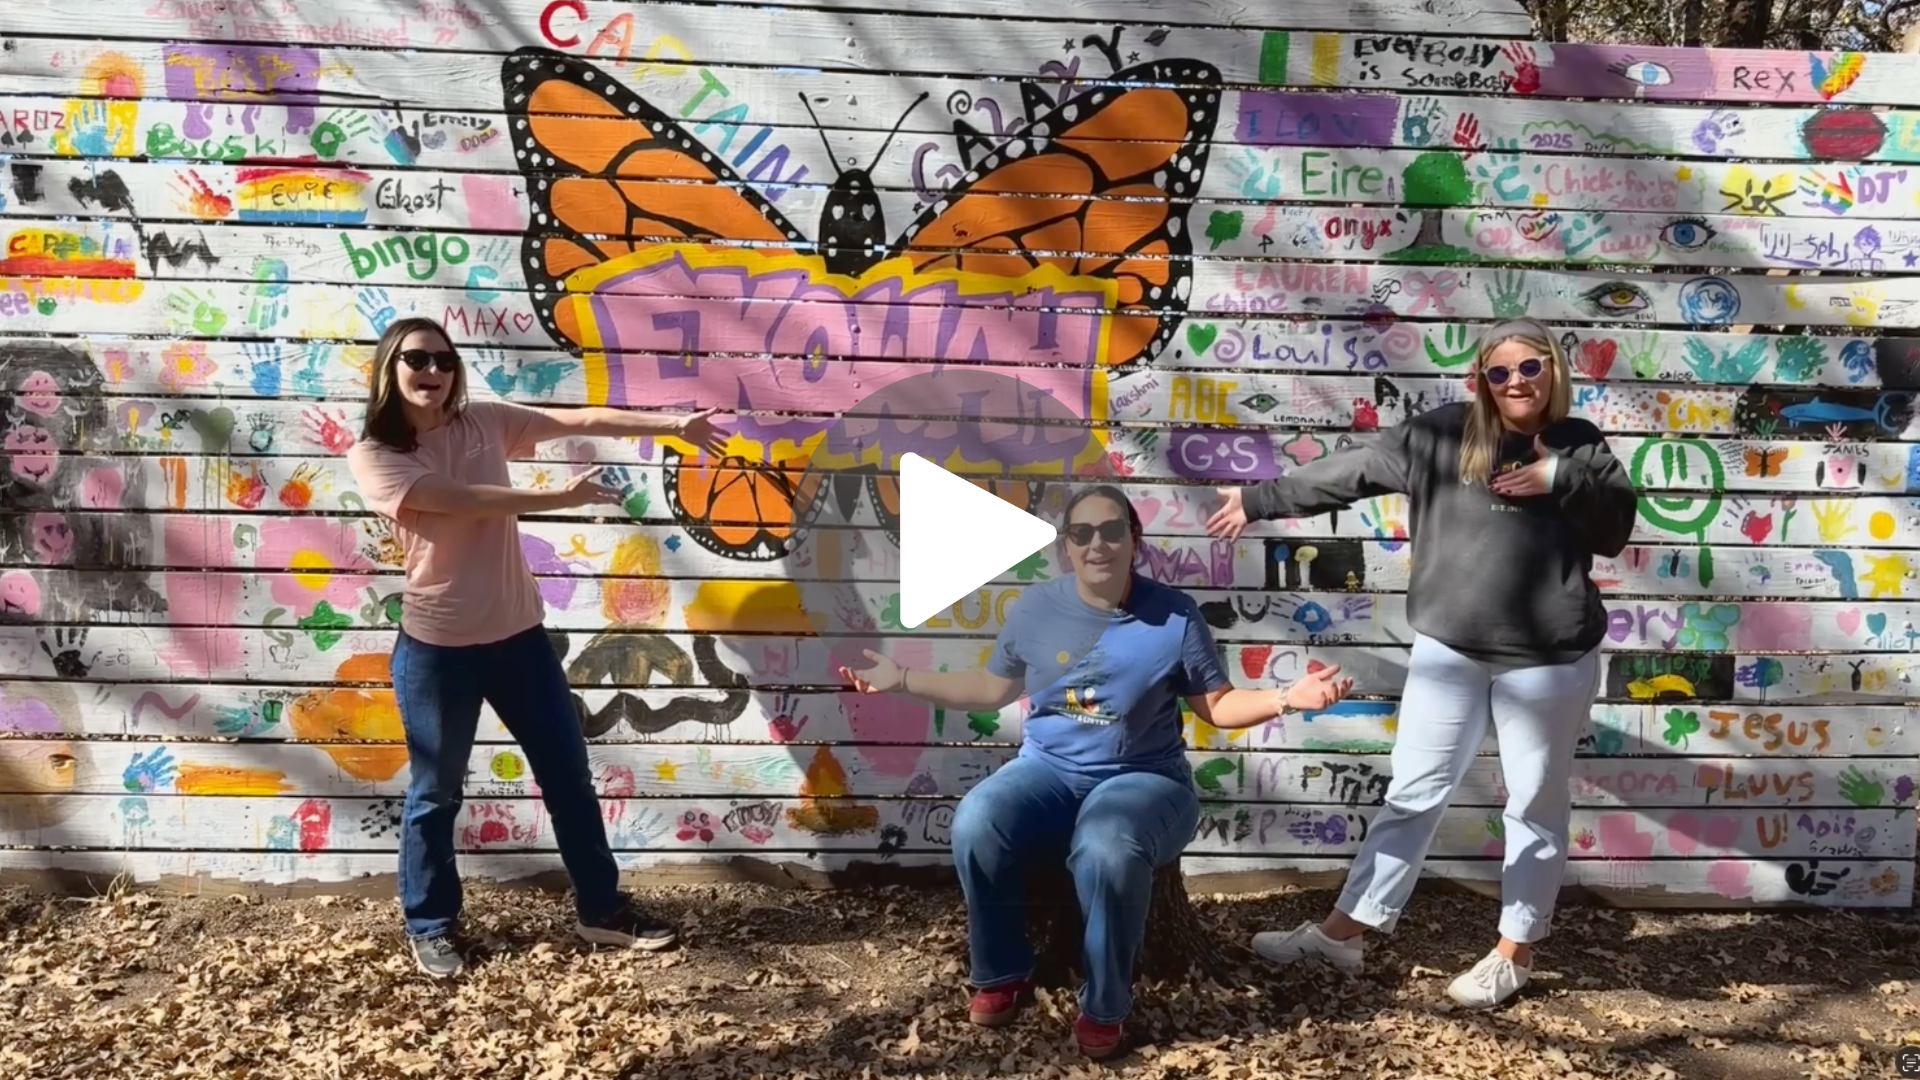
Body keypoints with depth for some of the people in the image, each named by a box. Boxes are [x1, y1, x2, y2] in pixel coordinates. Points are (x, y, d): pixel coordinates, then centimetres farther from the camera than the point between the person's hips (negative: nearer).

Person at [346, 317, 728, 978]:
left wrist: (673, 424, -3)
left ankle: (602, 909, 25)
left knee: (568, 774, 11)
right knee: (436, 793, 10)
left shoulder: (484, 422, 3)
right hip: (437, 647, -4)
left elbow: (584, 420, 1)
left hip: (517, 634, 5)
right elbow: (464, 500, -21)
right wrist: (560, 497, -22)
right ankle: (430, 927, 30)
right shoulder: (373, 456, -10)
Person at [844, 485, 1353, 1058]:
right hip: (1047, 769, 3)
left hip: (1141, 777, -3)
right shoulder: (1035, 607, 5)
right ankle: (1001, 974, -4)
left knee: (1106, 851, -38)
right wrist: (904, 679, 12)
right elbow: (993, 689, 16)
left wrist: (1285, 697, -15)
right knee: (974, 825, -29)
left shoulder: (1175, 615, -3)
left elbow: (1218, 706, 2)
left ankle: (1104, 1005, -12)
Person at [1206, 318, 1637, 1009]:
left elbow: (1617, 531, 0)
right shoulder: (1443, 435, 2)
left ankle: (1514, 953, 25)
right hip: (1448, 650, 1)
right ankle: (1343, 931, 16)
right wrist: (1261, 501, 10)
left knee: (1535, 804, 9)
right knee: (1413, 794, 9)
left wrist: (1561, 480, -15)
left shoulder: (1579, 445, 3)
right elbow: (1350, 472, 7)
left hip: (1548, 659, -1)